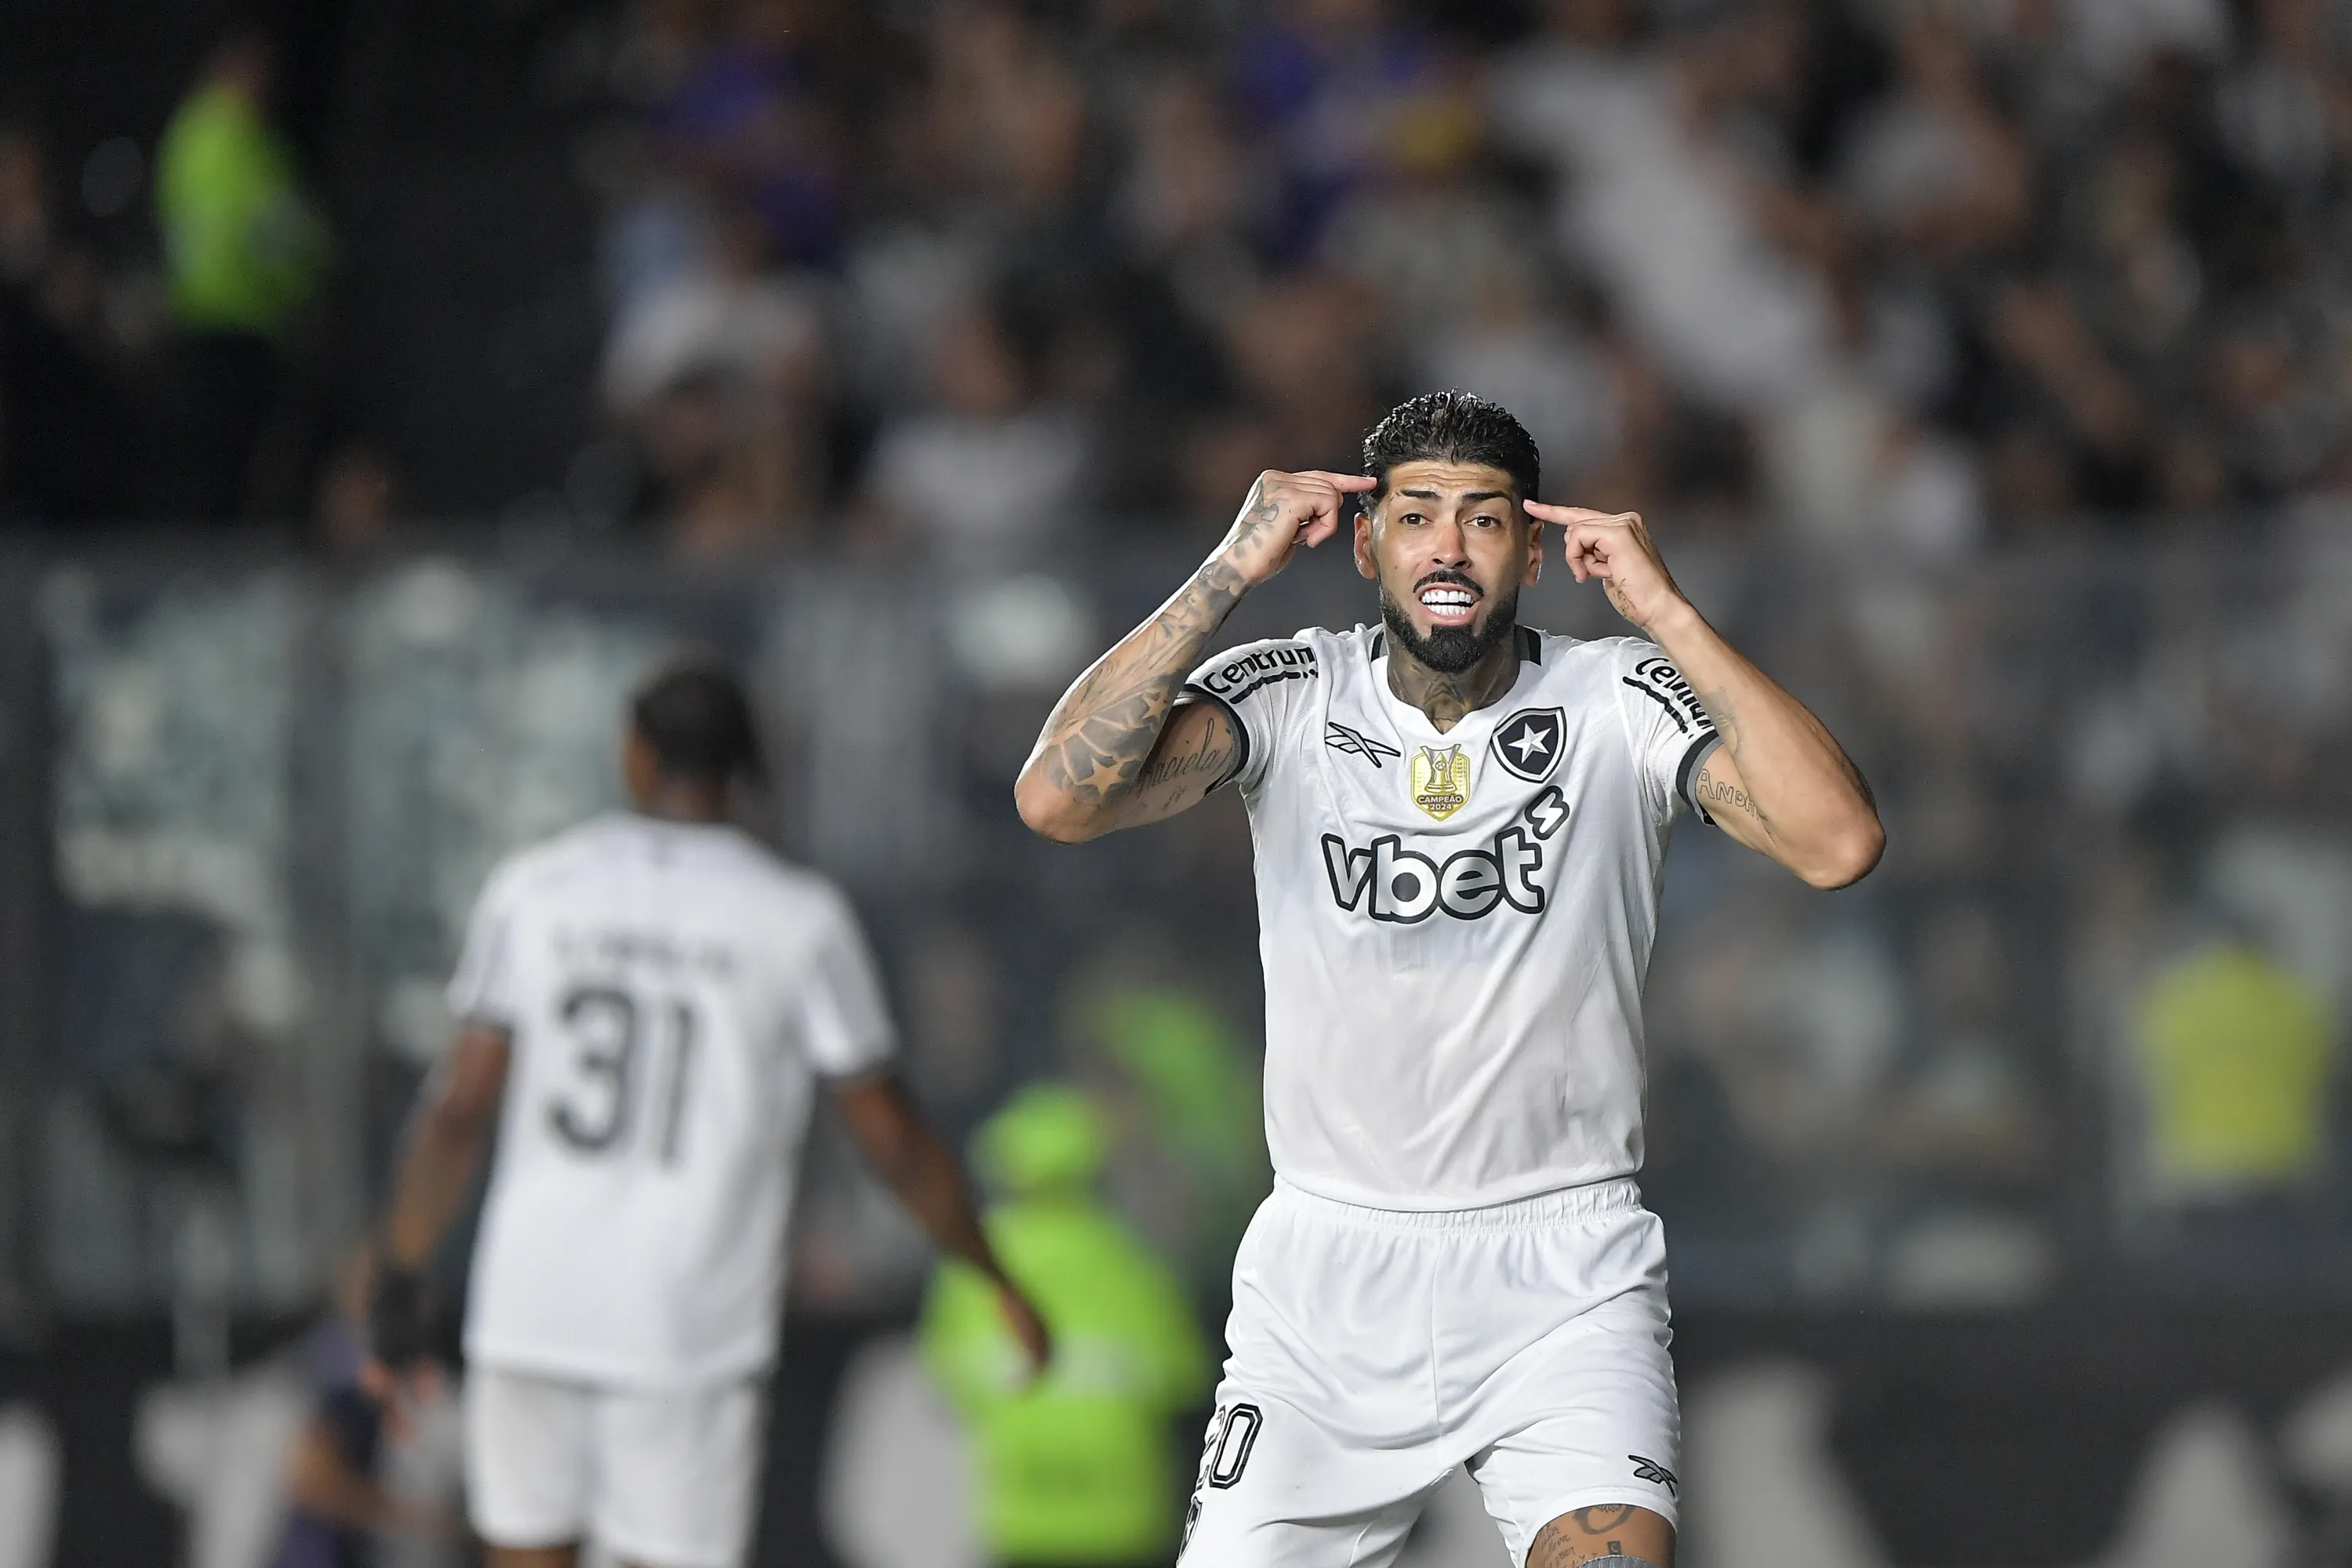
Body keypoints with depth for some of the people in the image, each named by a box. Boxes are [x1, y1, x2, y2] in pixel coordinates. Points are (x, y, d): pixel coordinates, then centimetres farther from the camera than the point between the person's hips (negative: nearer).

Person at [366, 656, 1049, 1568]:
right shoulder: (797, 920, -3)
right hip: (690, 1331, -2)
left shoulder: (534, 890, 1)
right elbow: (891, 1140, 1)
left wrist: (401, 1286, 6)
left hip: (530, 1311, 2)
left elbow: (460, 1109, -2)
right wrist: (999, 1282, 14)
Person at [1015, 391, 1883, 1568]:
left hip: (1565, 1274, -2)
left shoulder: (1619, 706, -5)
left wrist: (1666, 614, -21)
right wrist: (1230, 575, -20)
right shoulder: (1289, 697, -3)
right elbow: (1058, 799, -19)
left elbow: (1838, 843, -20)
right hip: (1328, 1256, 2)